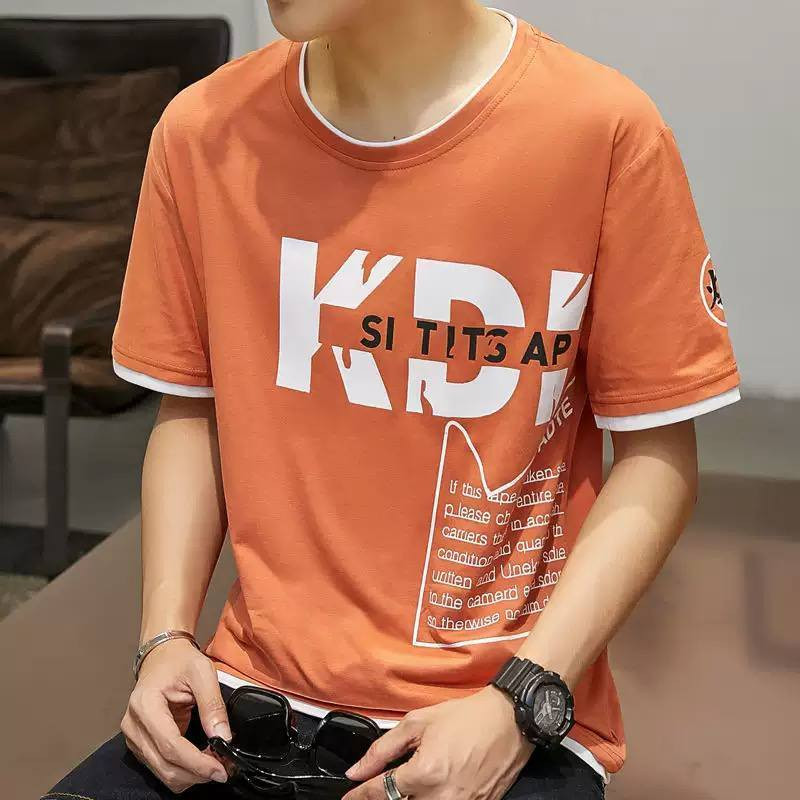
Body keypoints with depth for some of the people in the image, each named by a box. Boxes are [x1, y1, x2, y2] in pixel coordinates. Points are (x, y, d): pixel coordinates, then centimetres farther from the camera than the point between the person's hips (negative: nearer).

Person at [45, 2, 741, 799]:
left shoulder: (604, 130, -13)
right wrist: (166, 636, -3)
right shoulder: (201, 130, -2)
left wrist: (523, 703, -13)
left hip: (508, 725, -2)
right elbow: (190, 410, 9)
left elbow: (657, 455, -6)